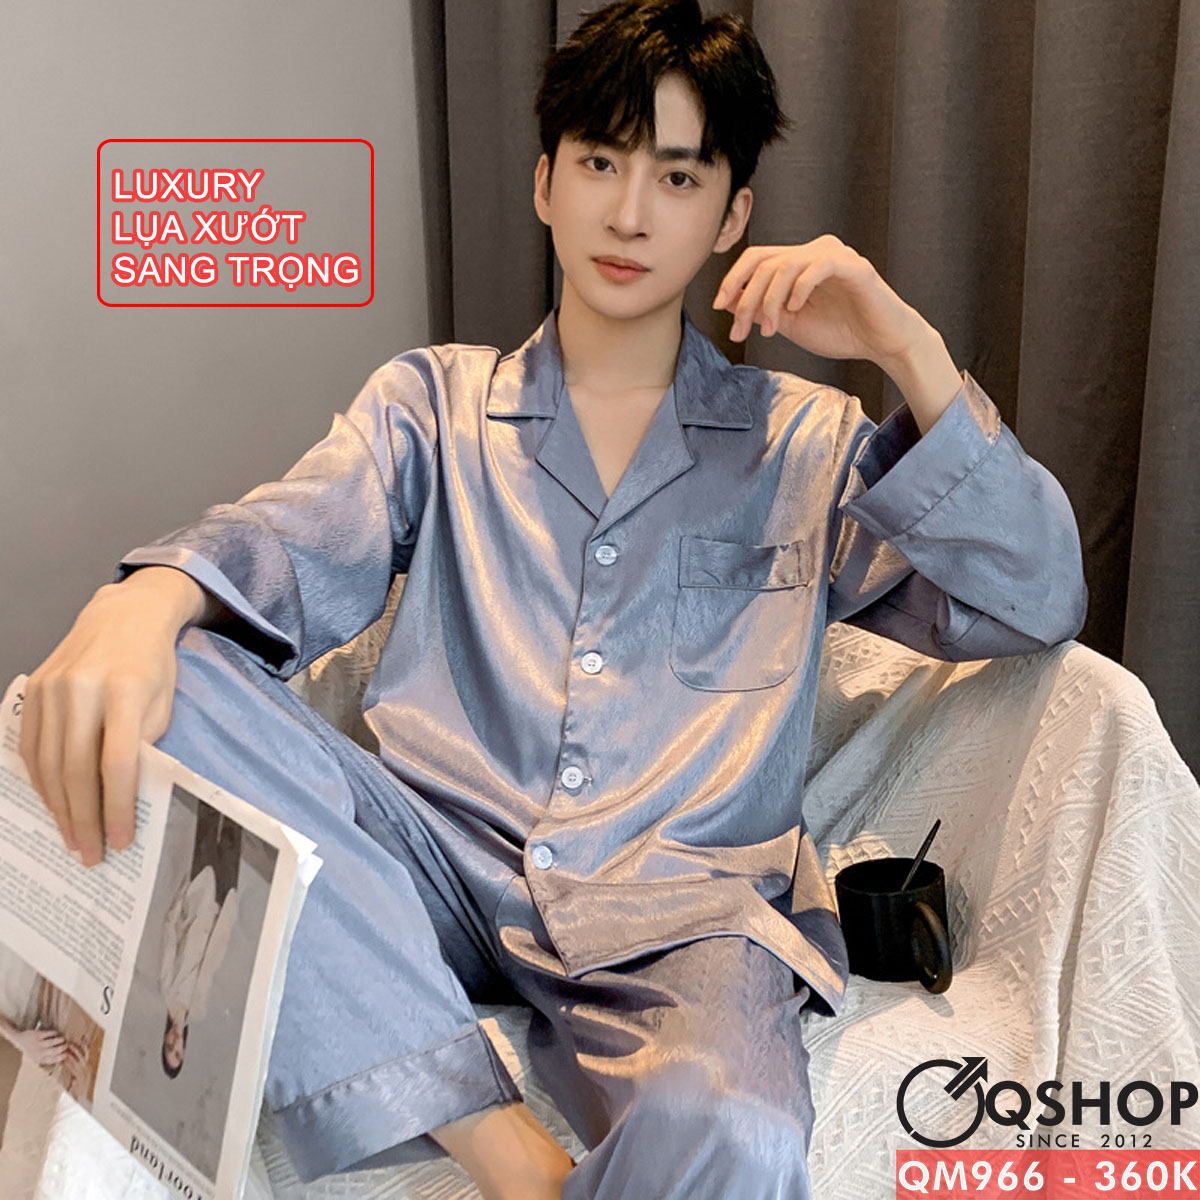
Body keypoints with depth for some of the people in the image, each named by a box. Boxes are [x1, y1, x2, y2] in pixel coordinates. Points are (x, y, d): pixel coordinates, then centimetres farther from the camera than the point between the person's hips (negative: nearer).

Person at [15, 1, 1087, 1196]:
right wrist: (145, 599, -27)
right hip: (441, 866, 3)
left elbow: (1035, 605, 5)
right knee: (161, 689, -25)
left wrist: (912, 351, -5)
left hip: (680, 914, -2)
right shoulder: (433, 401, 16)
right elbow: (296, 541, -3)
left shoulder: (805, 442, 14)